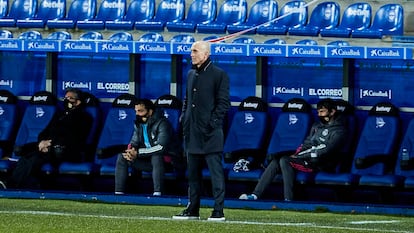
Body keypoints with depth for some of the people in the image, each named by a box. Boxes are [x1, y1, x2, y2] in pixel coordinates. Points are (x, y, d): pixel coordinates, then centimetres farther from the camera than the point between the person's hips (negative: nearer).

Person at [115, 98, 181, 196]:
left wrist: (137, 153, -29)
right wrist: (131, 150, -17)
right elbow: (134, 142, 11)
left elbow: (161, 147, -30)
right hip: (148, 160, 8)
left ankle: (157, 192, -41)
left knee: (156, 157, -40)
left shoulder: (162, 123, -19)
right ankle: (119, 192, -6)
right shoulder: (139, 124, 6)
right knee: (122, 157, -4)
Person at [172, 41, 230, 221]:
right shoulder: (191, 75, 17)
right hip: (192, 132, 8)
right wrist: (184, 118, 12)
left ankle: (219, 211, -4)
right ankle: (192, 210, 17)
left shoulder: (219, 75, -5)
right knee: (193, 173, 11)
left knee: (216, 172, -5)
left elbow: (223, 103, -8)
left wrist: (213, 123, -14)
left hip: (210, 134, -8)